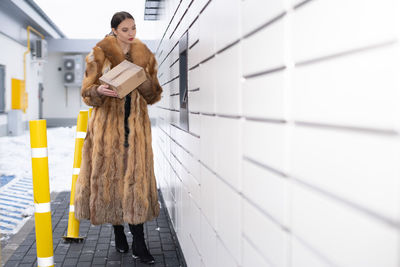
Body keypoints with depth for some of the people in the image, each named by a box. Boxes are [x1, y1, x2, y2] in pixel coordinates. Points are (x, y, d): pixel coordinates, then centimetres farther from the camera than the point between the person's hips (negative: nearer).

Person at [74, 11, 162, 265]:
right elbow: (87, 92, 3)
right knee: (110, 174, 2)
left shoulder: (145, 56, 11)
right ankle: (119, 233, 20)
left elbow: (154, 96, 12)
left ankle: (139, 243, 1)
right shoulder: (99, 55, 3)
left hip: (136, 123, 1)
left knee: (136, 176, -4)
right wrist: (100, 91, -19)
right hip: (108, 122, -1)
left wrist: (145, 82, -10)